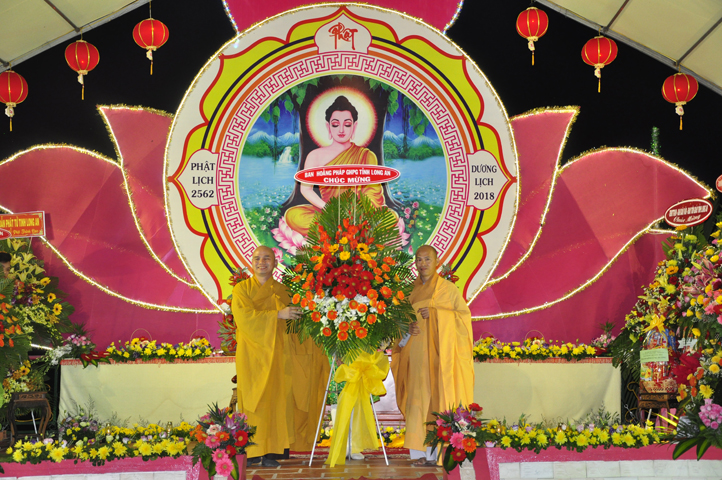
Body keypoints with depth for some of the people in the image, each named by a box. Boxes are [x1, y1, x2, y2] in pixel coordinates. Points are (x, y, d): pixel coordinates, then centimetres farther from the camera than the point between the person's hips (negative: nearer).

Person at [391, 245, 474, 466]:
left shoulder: (448, 288, 5)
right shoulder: (410, 290, 14)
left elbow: (464, 315, 0)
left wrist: (435, 313, -12)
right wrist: (408, 327, -5)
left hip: (440, 351, -3)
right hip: (416, 352, 3)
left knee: (438, 397, -8)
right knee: (419, 398, -4)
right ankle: (420, 452, -4)